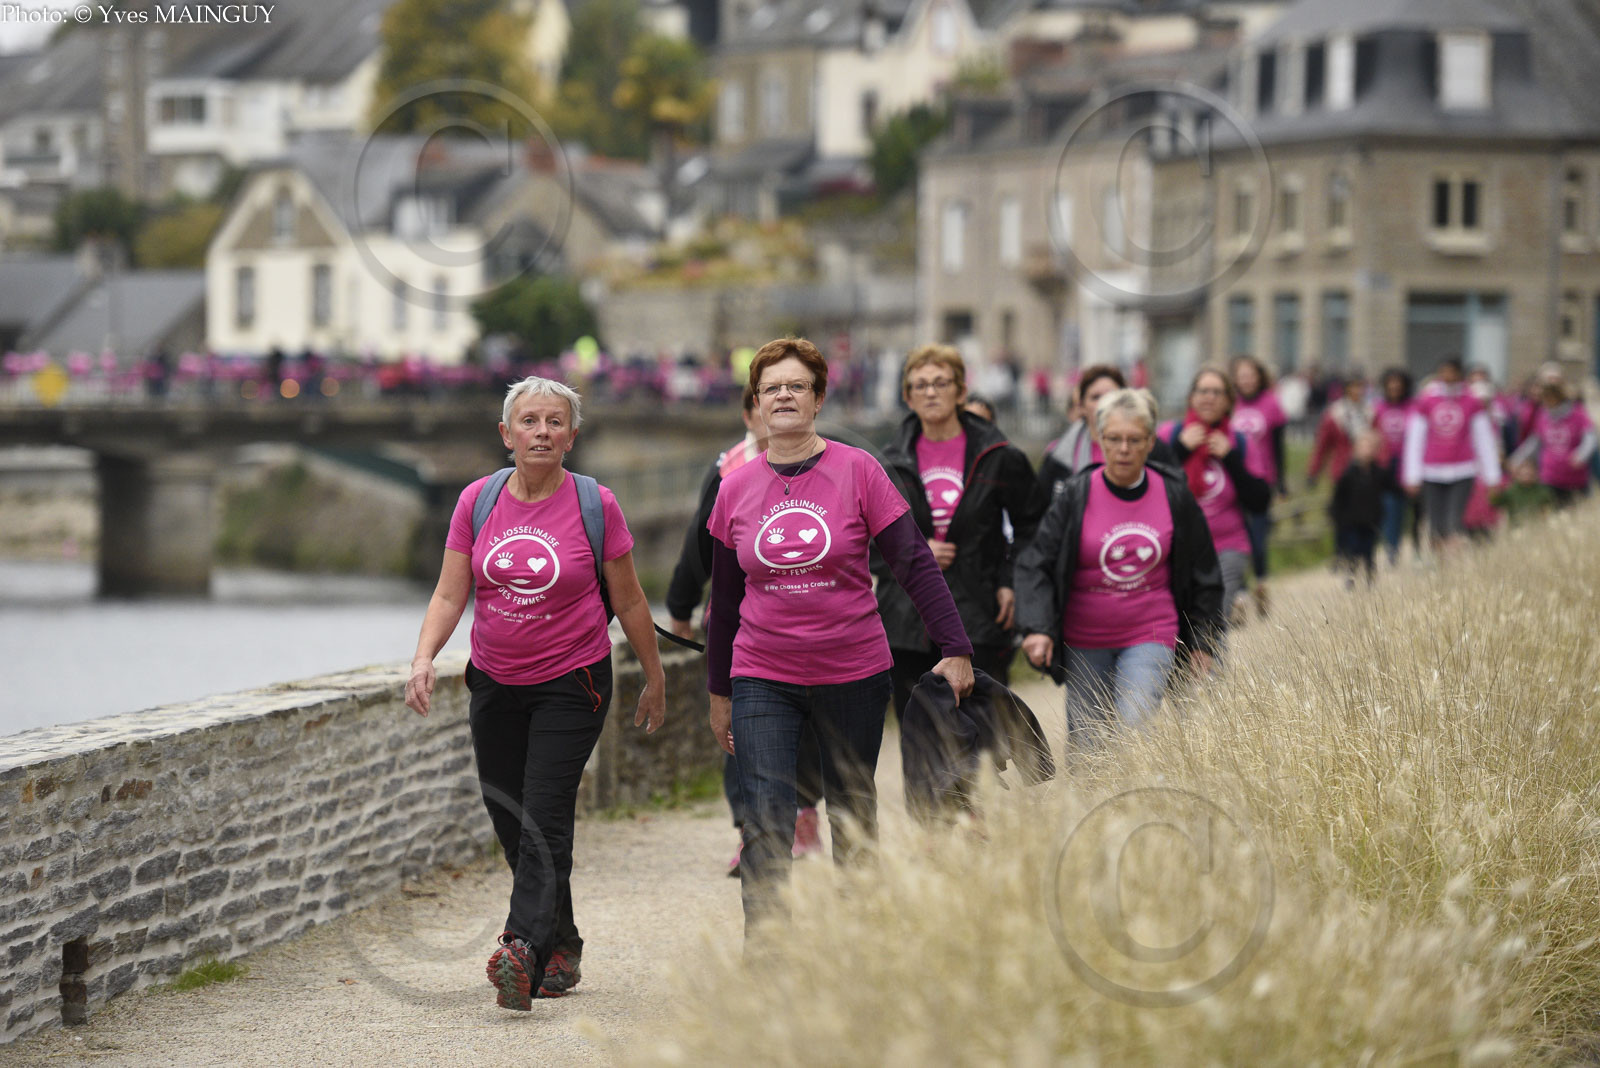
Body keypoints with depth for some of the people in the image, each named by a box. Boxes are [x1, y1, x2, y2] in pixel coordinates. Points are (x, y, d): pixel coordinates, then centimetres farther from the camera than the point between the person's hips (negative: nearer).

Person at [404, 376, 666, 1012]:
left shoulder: (595, 506, -7)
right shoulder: (478, 502, 0)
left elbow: (628, 601, 3)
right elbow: (450, 595, 0)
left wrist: (654, 679, 9)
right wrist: (424, 658, -17)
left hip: (572, 684, -4)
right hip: (495, 684, 4)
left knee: (544, 817, -15)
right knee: (510, 822, 7)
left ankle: (521, 955, -26)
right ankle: (561, 947, 23)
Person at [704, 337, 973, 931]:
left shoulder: (857, 471, -3)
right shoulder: (736, 490, 4)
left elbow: (914, 564, -3)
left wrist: (955, 650, -6)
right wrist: (719, 692, 18)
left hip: (853, 676, -1)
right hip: (763, 681, 1)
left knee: (853, 821, 10)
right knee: (766, 829, -12)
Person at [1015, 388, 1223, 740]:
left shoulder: (1175, 496, -1)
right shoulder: (1076, 495, -6)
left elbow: (1204, 573, 11)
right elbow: (1035, 564, -7)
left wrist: (1202, 642, 11)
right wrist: (1036, 628, -21)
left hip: (1151, 636, 0)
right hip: (1085, 642, 1)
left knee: (1133, 729, -19)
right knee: (1087, 744, 2)